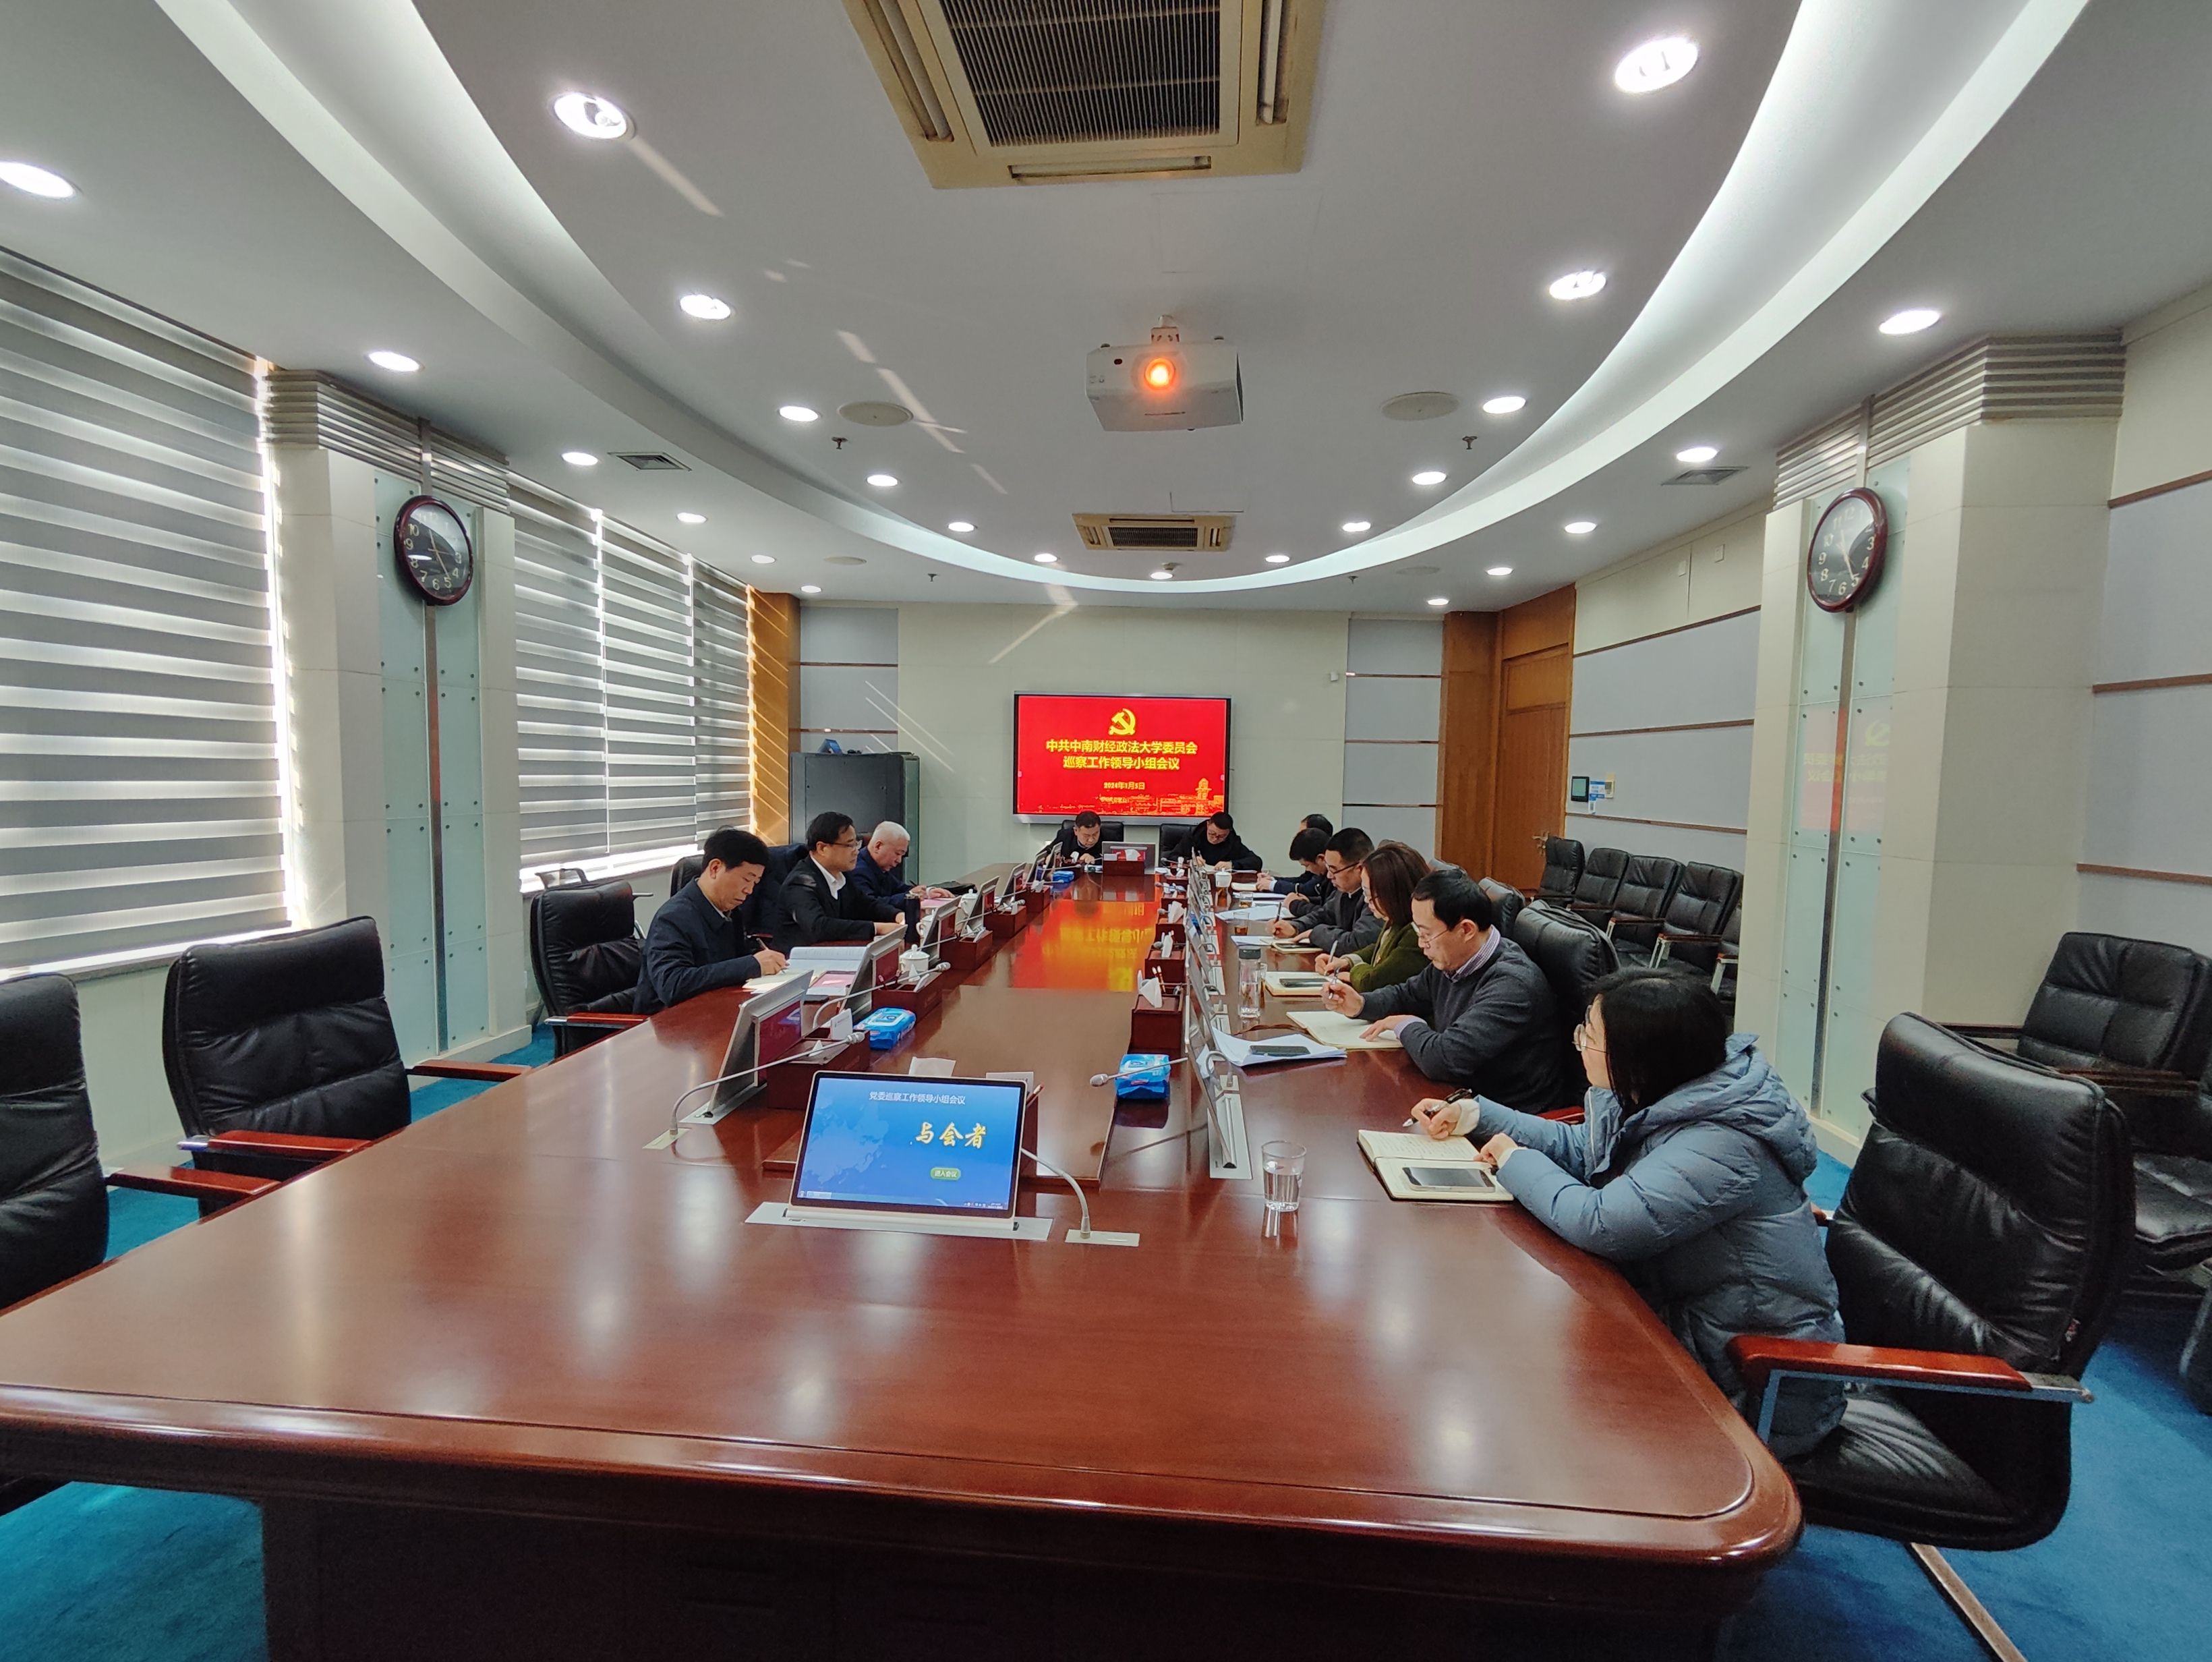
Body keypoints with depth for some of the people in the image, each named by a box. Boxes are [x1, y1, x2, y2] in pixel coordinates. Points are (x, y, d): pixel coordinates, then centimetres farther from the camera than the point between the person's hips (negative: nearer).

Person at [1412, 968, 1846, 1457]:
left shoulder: (1720, 1144, -29)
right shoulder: (1659, 1099, -2)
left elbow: (1599, 1224, -33)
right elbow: (1578, 1147, 13)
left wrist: (1516, 1161, -16)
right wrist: (1474, 1115, 9)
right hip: (1689, 1325, 7)